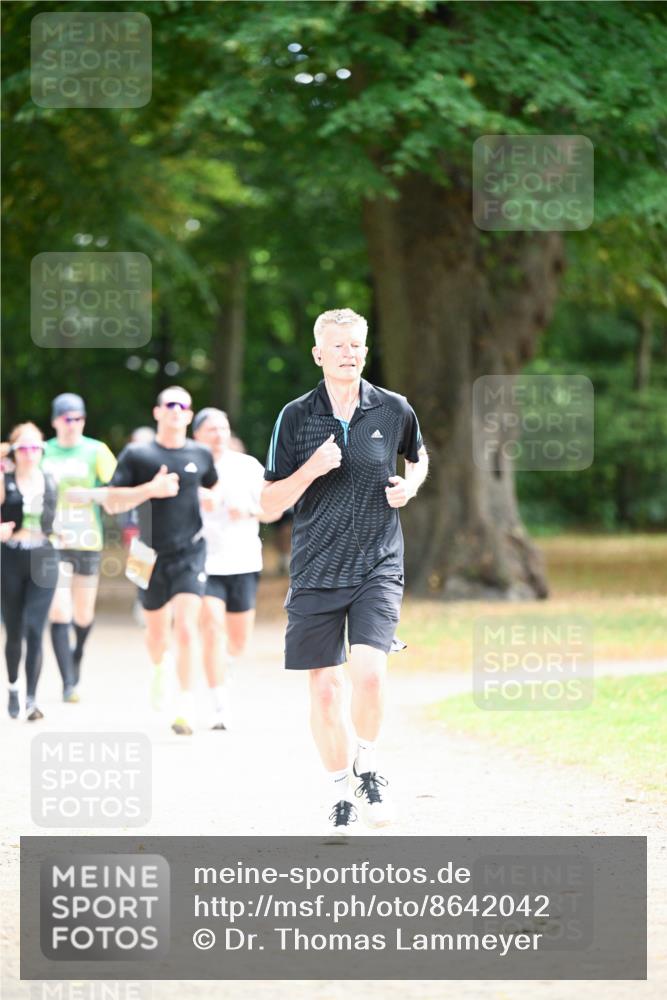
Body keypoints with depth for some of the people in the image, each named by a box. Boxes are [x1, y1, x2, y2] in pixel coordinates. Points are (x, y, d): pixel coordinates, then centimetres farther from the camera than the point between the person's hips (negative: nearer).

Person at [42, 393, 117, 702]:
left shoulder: (96, 451, 1)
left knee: (83, 616, 9)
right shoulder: (43, 453, 5)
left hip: (88, 542, 0)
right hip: (52, 543, 0)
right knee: (59, 613, -10)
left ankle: (77, 654, 41)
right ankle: (68, 683, -7)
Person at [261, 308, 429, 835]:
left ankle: (369, 767, 4)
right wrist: (310, 470, -16)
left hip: (378, 567, -1)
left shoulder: (395, 410, 2)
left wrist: (410, 484, 3)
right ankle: (343, 790, 20)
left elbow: (419, 456, 24)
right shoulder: (295, 417, -1)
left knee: (369, 670, -20)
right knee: (325, 687, 2)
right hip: (315, 572, 1)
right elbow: (270, 503, 0)